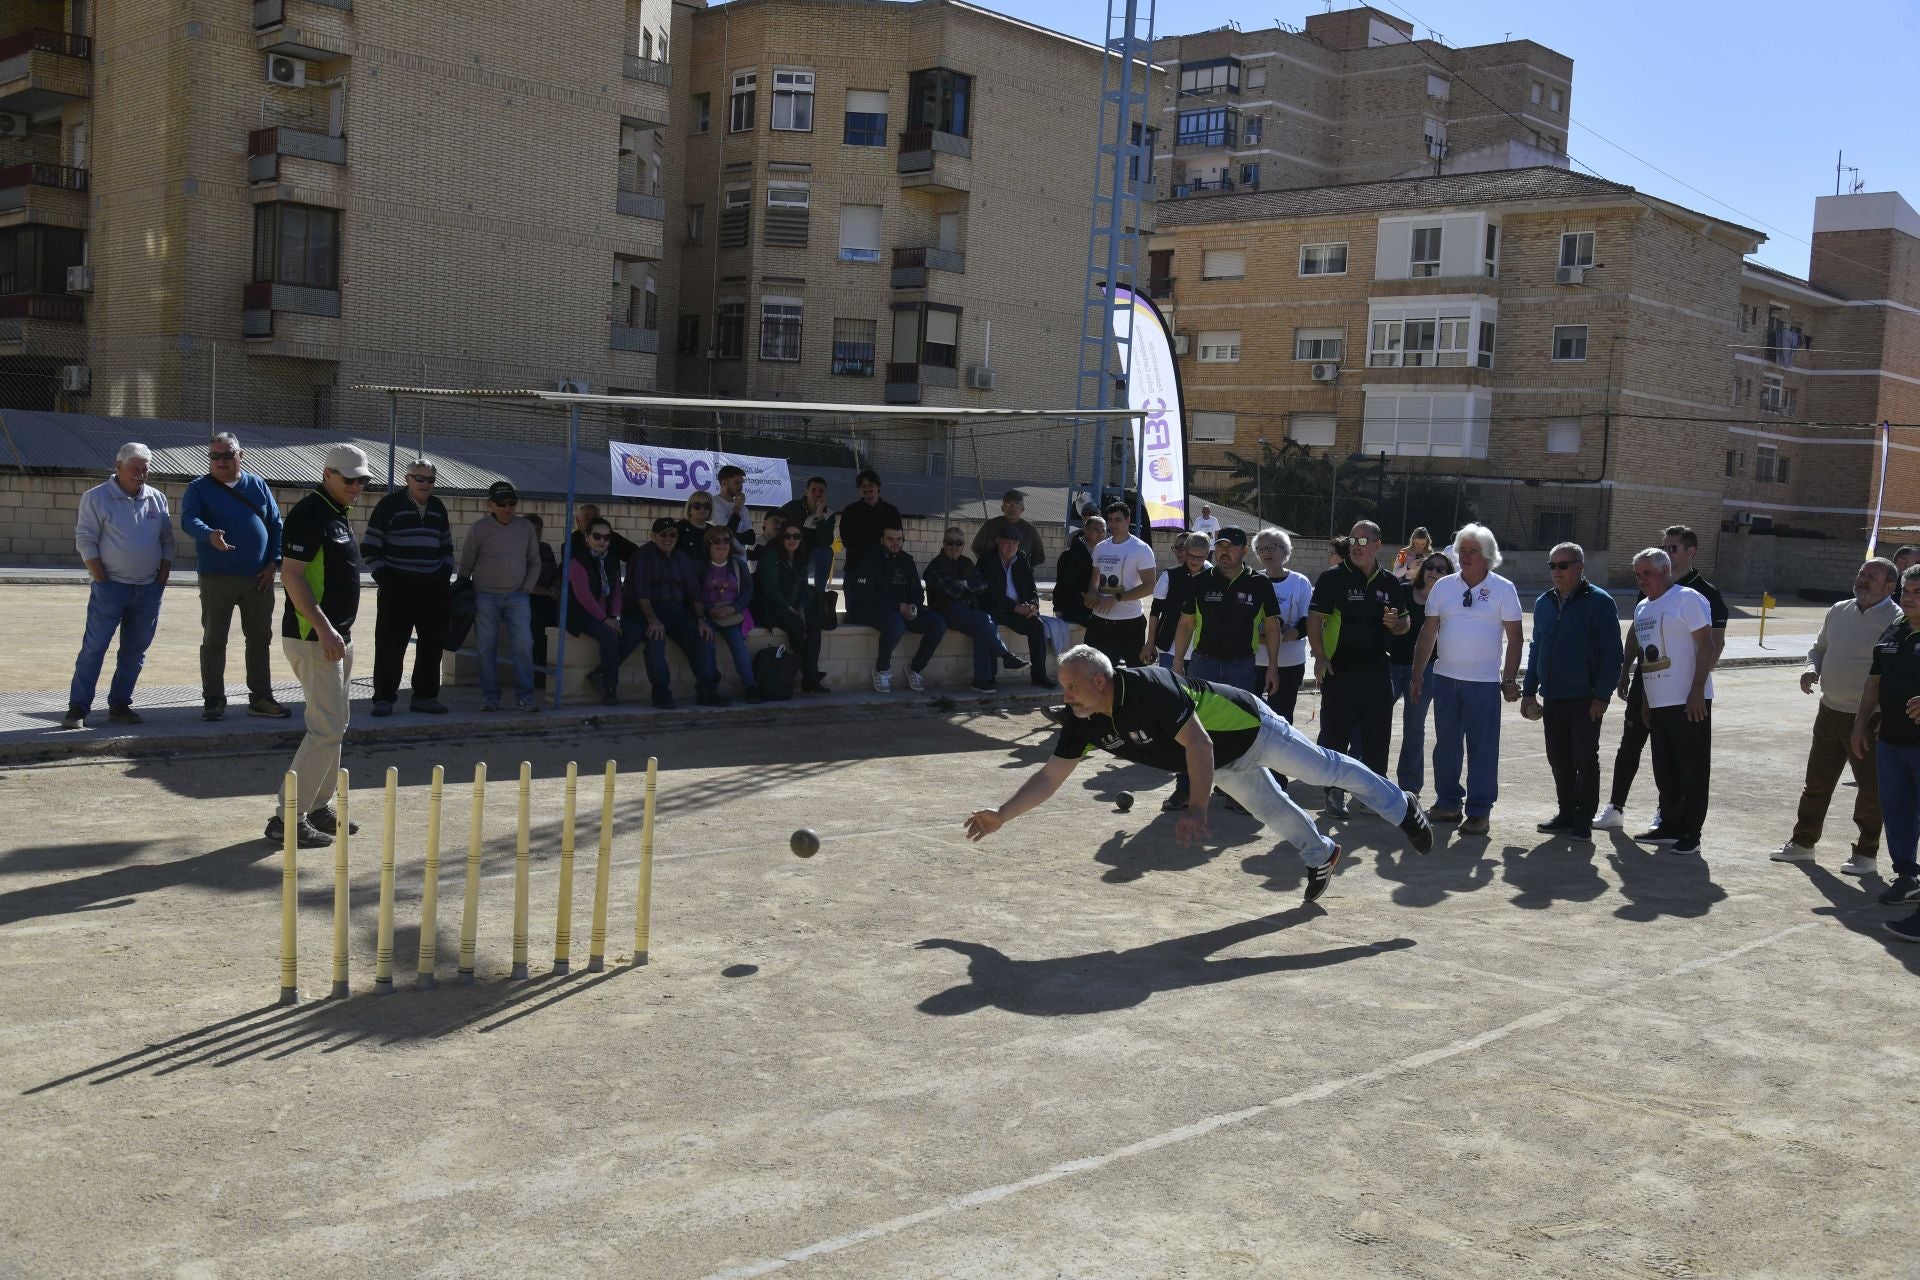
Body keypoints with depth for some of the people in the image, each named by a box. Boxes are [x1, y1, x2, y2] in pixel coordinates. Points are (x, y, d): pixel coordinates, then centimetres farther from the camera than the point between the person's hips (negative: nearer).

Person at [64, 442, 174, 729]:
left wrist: (163, 577, 5)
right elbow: (85, 541, -5)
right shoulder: (96, 498, -3)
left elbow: (167, 541, 14)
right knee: (94, 648, -6)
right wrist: (102, 579, -11)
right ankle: (77, 709, -4)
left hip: (149, 589, 5)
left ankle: (119, 705, 15)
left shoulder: (157, 499, 11)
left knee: (135, 650, 7)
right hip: (110, 587, -4)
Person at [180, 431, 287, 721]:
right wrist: (210, 535, -39)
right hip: (216, 578, -3)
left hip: (259, 578, 3)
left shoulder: (259, 486, 9)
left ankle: (261, 698, 17)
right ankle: (213, 700, 10)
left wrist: (274, 562, -1)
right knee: (213, 640, 2)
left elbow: (276, 524, 10)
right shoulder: (199, 488, -1)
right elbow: (189, 520, -18)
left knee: (260, 638, 8)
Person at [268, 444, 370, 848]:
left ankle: (318, 806, 24)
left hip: (337, 636, 10)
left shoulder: (338, 514, 15)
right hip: (313, 638, -10)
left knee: (334, 726, 15)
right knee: (326, 729, -10)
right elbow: (291, 575, -21)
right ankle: (288, 818, -5)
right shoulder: (309, 514, -15)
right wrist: (324, 629, -26)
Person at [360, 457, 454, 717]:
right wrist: (383, 577, -9)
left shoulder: (438, 508, 13)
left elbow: (447, 546, 23)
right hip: (398, 587, -5)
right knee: (391, 644, -5)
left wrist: (445, 574, 10)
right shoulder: (390, 505, -3)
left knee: (432, 643, 7)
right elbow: (369, 547, -3)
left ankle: (425, 695, 17)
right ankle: (384, 698, 2)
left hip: (433, 588, 5)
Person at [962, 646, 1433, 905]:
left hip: (1247, 727, -7)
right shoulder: (1084, 723, -18)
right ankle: (1320, 855, 47)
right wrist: (1002, 816, -18)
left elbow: (1199, 744, -38)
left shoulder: (1148, 688, -40)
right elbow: (1050, 775, -12)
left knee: (1324, 769, 9)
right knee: (1270, 809, 22)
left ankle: (1402, 808, 30)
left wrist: (1198, 809, -44)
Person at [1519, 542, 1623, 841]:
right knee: (1558, 760, 10)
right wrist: (1529, 690, 15)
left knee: (1585, 759, 0)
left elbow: (1611, 653, -10)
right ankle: (1566, 814, 21)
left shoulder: (1599, 602, -7)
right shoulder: (1544, 602, 13)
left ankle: (1584, 819, 8)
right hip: (1551, 697, 6)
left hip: (1585, 699, -6)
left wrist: (1602, 696, -15)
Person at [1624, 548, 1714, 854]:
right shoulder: (1642, 607, 17)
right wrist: (1644, 699, 20)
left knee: (1692, 770, -2)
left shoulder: (1687, 599, -8)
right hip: (1658, 703, 8)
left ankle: (1691, 833, 2)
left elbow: (1706, 644, -13)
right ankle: (1670, 827, 23)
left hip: (1688, 702, -8)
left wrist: (1697, 690, -20)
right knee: (1665, 771, 13)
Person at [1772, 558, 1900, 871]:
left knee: (1870, 788, 4)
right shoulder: (1839, 611, 8)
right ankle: (1803, 842, 26)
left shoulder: (1896, 620, -12)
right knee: (1817, 780, 14)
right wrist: (1812, 668, -1)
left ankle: (1866, 853, 17)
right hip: (1830, 712, 6)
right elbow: (1819, 648, 21)